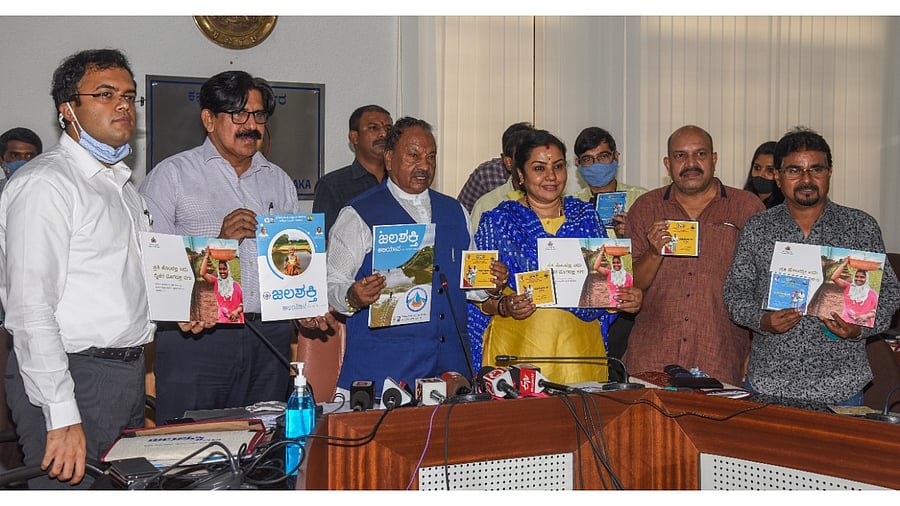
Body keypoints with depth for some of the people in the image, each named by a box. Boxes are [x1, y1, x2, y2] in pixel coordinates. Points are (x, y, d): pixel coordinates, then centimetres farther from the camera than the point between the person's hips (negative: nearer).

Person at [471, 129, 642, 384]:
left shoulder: (585, 215, 12)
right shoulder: (498, 221, 3)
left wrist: (625, 300, -4)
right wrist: (504, 306, -19)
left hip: (580, 346, 2)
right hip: (519, 348, -2)